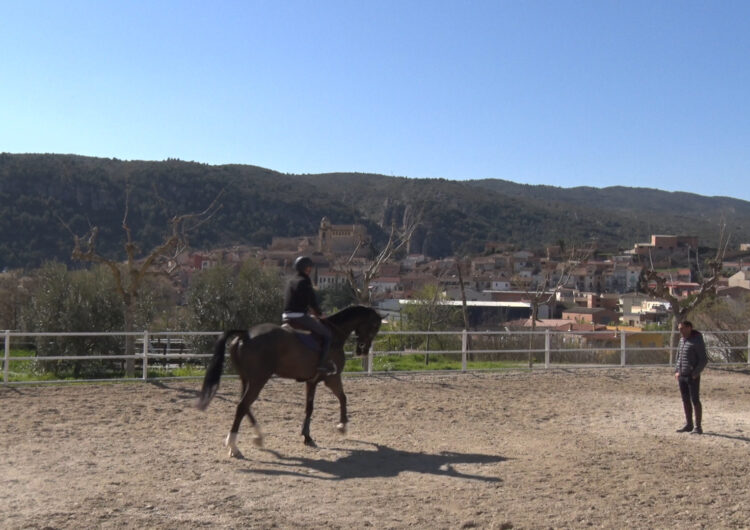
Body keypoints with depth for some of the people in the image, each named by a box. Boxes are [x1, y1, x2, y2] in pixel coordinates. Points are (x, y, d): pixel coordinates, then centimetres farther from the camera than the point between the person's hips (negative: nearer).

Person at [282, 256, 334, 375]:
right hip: (300, 317, -9)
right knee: (327, 333, -1)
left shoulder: (291, 282, 17)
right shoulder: (304, 282, -10)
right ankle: (322, 364, -12)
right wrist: (319, 314, 7)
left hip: (286, 317, 9)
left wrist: (312, 311, 24)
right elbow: (313, 302, -10)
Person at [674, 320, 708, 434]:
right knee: (685, 400, 10)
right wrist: (676, 371, 14)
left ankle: (698, 427, 1)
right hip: (682, 376, 7)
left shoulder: (697, 341, -11)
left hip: (692, 376, -7)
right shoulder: (682, 340, 12)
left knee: (695, 400, -4)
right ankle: (689, 425, 18)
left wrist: (695, 373, -17)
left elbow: (704, 360, -12)